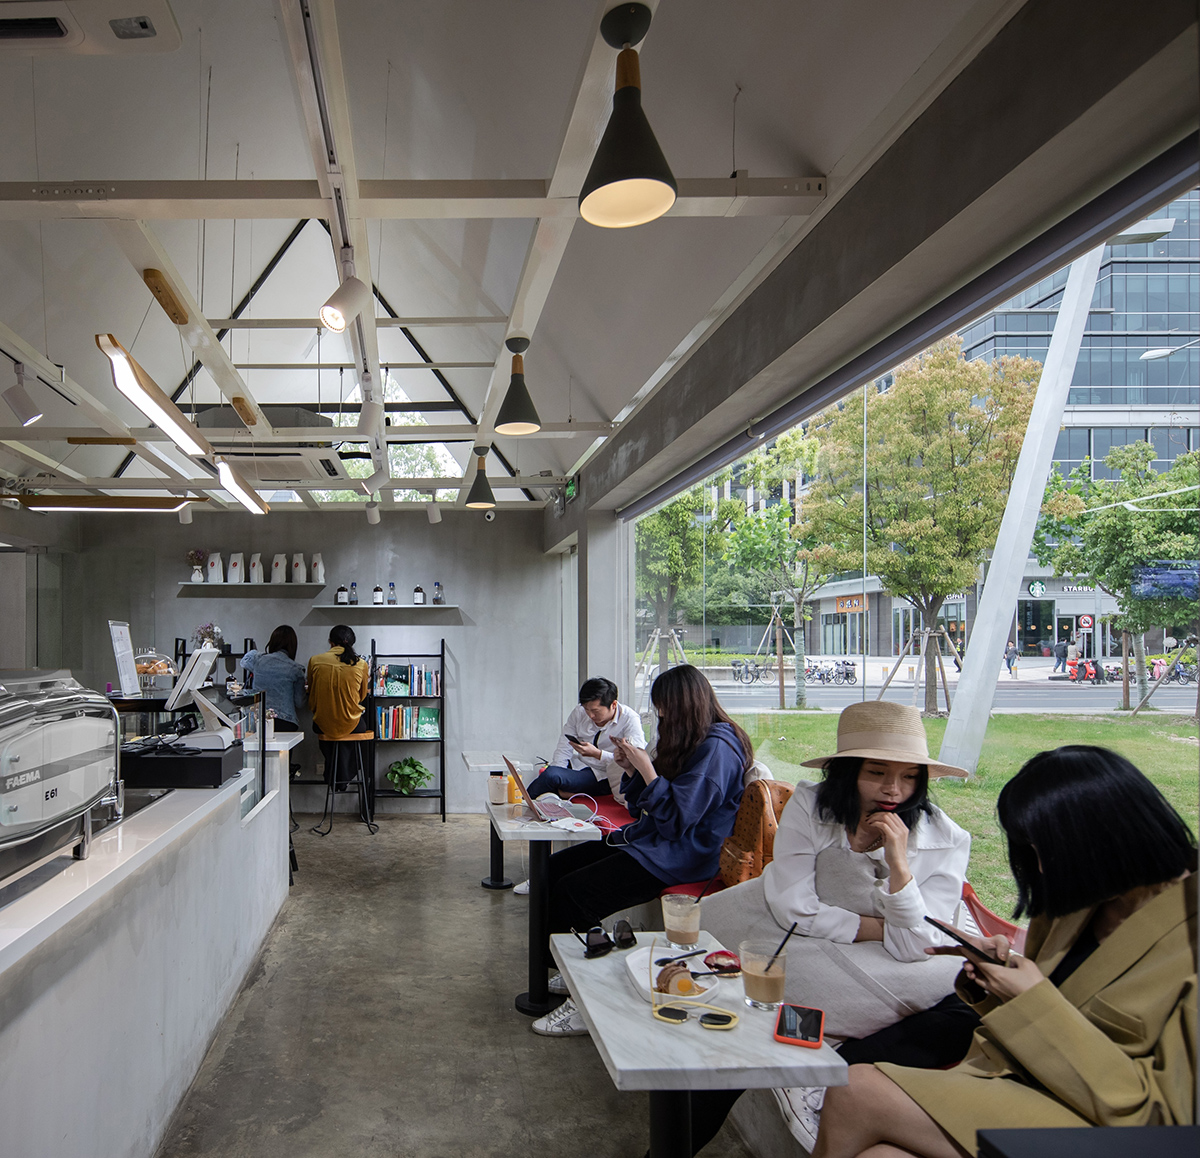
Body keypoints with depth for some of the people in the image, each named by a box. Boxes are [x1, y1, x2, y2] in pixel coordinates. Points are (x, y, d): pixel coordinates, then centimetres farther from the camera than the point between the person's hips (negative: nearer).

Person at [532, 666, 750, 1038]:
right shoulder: (688, 741, 16)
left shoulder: (717, 747, -15)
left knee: (572, 893, -20)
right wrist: (632, 769, 5)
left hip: (679, 856, -11)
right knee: (556, 867, -1)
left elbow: (675, 820, -21)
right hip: (650, 841, 11)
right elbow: (643, 808, 20)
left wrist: (647, 769, -17)